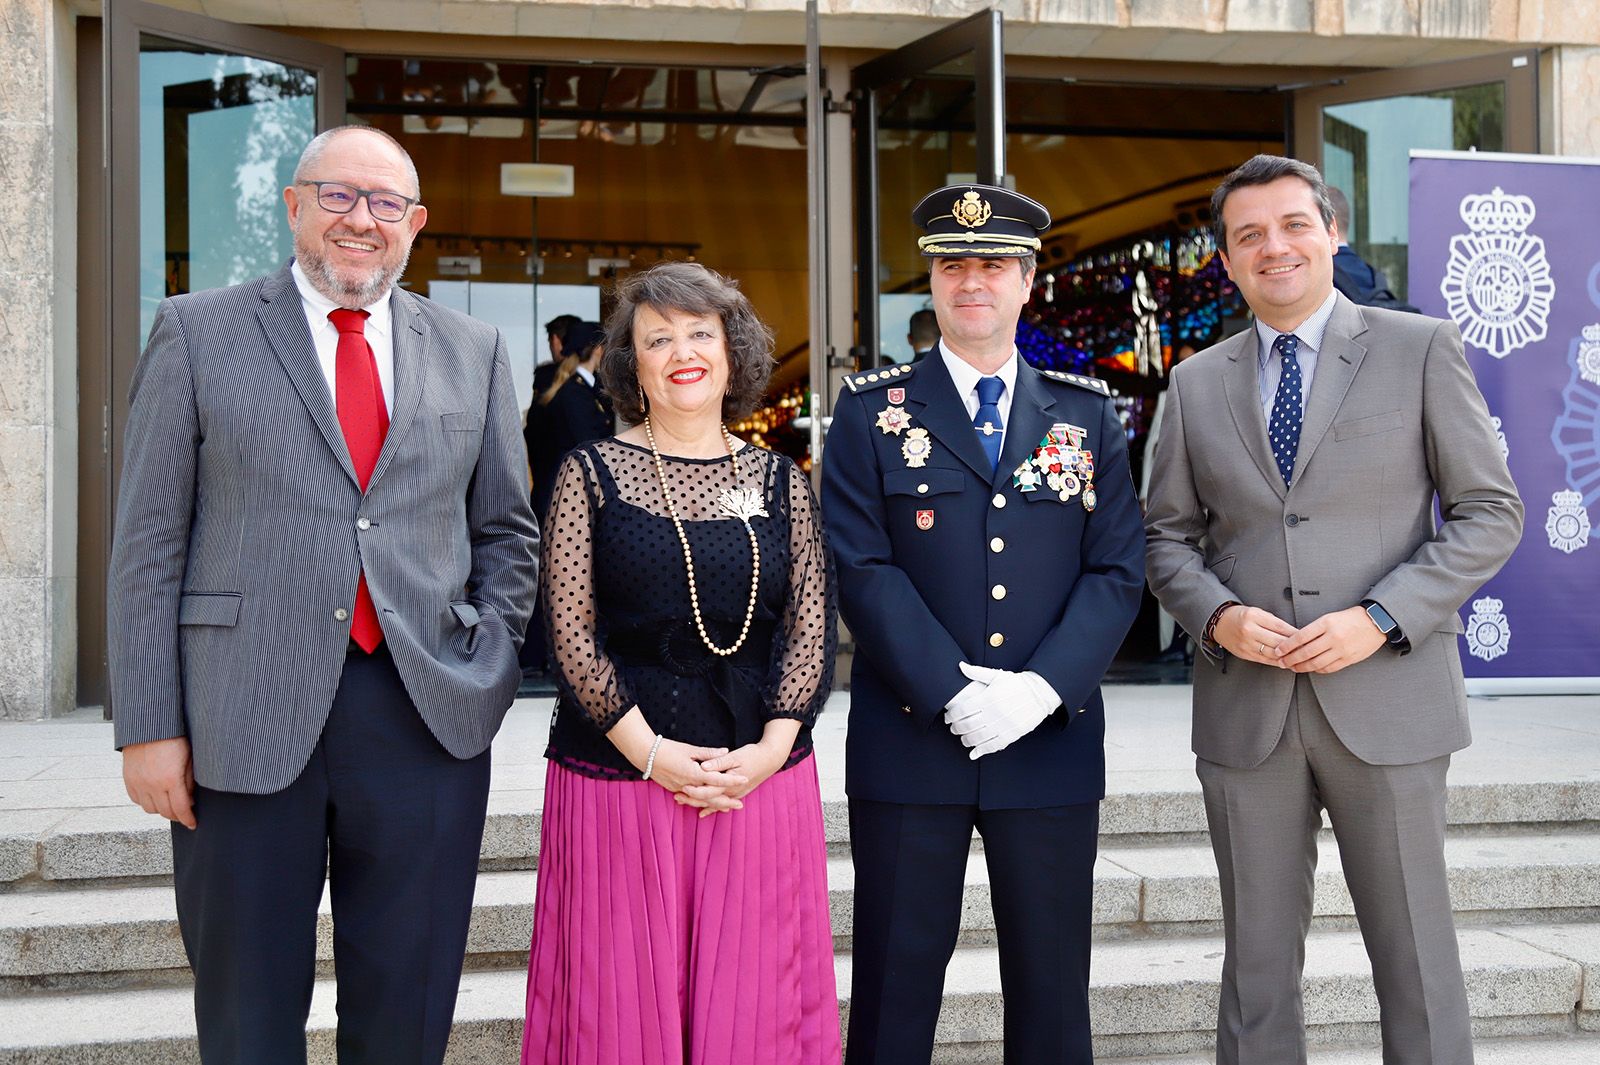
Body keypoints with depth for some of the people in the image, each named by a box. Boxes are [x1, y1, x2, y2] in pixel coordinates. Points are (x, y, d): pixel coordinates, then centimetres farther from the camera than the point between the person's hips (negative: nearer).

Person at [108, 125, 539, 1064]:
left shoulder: (475, 352, 11)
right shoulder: (198, 334, 4)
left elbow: (506, 531, 16)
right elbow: (149, 542, 0)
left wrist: (490, 666, 1)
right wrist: (149, 726, -6)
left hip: (429, 718, 2)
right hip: (247, 724, -2)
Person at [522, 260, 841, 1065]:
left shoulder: (782, 483, 8)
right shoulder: (591, 475, 1)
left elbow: (811, 628, 5)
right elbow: (569, 630, -4)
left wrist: (771, 749, -9)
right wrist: (650, 752, -12)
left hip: (762, 782, 2)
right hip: (618, 781, -2)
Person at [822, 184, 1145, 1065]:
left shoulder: (1088, 412, 9)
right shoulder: (872, 411, 3)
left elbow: (1118, 569, 2)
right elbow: (863, 570, -6)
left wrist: (1042, 687, -12)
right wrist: (955, 693, -16)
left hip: (1052, 742, 2)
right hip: (908, 743, -2)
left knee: (1052, 989, 10)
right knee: (895, 984, 6)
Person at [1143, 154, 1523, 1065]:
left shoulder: (1422, 350, 1)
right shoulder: (1197, 384, 10)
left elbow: (1490, 511, -1)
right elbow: (1168, 536, 13)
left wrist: (1380, 619, -13)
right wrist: (1218, 615, -8)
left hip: (1387, 697, -2)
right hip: (1246, 710, 3)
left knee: (1416, 956, 4)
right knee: (1258, 963, 10)